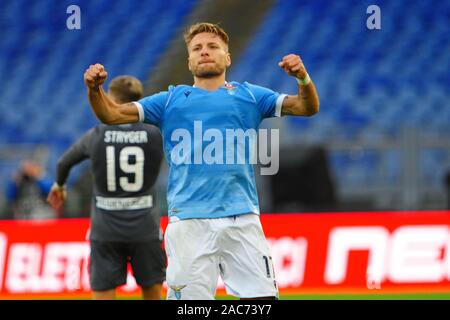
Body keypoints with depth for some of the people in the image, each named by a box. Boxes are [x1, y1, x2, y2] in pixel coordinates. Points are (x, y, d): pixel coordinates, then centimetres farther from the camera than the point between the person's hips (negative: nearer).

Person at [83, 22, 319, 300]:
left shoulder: (248, 96, 16)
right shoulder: (171, 100, 15)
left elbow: (307, 107, 8)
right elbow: (111, 114, 10)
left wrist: (303, 78, -13)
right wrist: (95, 89, -10)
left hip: (242, 217, 0)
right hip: (189, 221, 0)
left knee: (261, 297, -5)